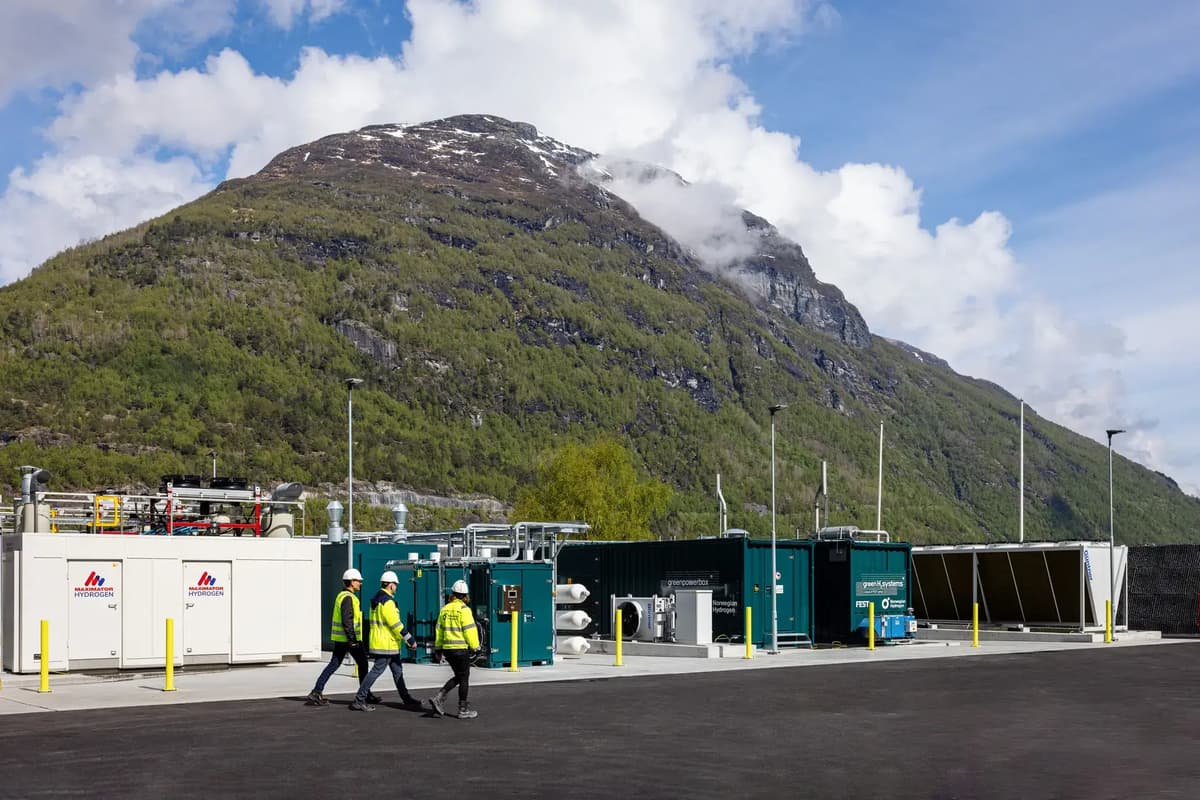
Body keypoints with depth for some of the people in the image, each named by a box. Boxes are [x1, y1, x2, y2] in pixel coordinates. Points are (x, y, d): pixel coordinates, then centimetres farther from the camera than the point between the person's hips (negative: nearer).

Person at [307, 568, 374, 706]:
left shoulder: (341, 596, 15)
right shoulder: (348, 598, -16)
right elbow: (347, 621, -24)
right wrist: (352, 640, -23)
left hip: (339, 638, 9)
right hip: (348, 638, -9)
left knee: (333, 665, 7)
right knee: (362, 664, 4)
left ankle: (316, 692, 1)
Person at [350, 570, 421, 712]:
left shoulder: (377, 600, 14)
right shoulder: (387, 602, -18)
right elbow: (396, 624, -20)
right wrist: (410, 640, -14)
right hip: (386, 644, -11)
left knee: (398, 670, 15)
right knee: (377, 670, -8)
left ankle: (406, 698, 23)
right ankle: (359, 700, -6)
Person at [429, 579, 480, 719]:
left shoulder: (445, 609, 8)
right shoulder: (464, 609, -12)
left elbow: (439, 630, 12)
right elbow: (470, 630, -14)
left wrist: (438, 649, 18)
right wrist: (475, 647, -4)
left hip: (447, 649, 7)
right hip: (461, 649, -7)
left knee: (458, 677, 18)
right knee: (464, 678, 4)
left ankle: (439, 699, 5)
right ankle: (463, 709, 8)